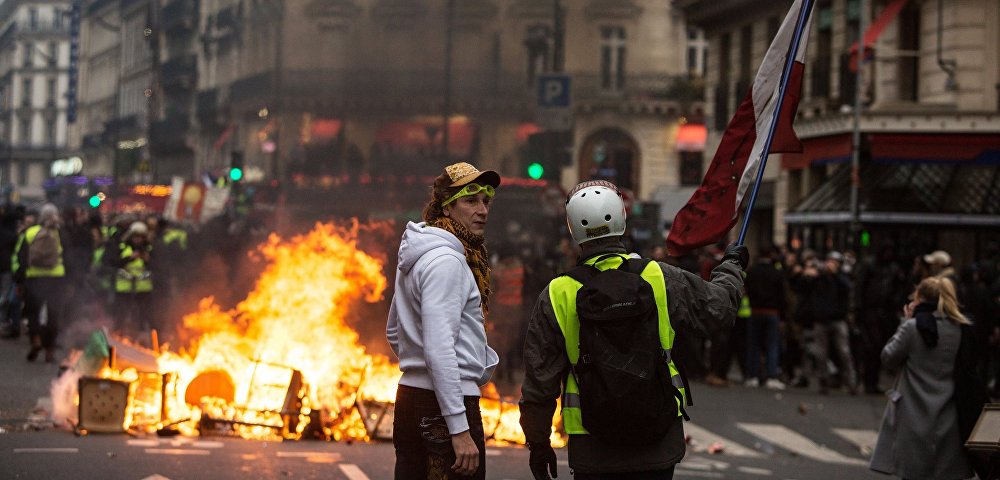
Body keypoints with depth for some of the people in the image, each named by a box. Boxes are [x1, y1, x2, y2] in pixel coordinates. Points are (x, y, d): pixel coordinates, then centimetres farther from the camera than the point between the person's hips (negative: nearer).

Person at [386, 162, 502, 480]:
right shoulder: (446, 260, -15)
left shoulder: (415, 255, 15)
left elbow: (394, 332, 26)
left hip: (410, 395, 10)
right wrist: (460, 430, -25)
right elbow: (438, 348, -23)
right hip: (445, 405, -10)